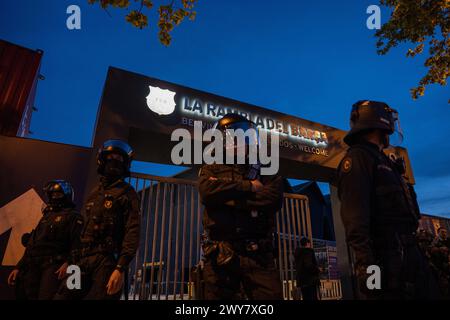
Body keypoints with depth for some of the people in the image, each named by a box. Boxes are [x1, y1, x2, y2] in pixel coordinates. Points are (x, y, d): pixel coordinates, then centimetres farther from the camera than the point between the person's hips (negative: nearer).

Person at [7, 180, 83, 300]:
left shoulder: (73, 216, 1)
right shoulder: (47, 216, 26)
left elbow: (77, 244, -13)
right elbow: (31, 245, 27)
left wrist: (68, 263, -27)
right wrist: (19, 267, 19)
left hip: (53, 264, -8)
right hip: (33, 265, 8)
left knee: (47, 296, -20)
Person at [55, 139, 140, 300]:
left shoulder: (127, 193, -2)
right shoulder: (95, 192, 20)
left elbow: (132, 232, -13)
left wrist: (121, 268, -21)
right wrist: (73, 260, 19)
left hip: (107, 261, -6)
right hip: (84, 260, 7)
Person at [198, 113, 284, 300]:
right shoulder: (211, 169, 14)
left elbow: (274, 199, -6)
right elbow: (208, 192, -9)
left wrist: (228, 197, -7)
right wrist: (248, 187, -4)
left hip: (258, 254, 1)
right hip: (221, 254, 0)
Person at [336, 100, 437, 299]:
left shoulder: (383, 161, 24)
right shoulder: (357, 157, -8)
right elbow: (354, 217, -20)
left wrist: (414, 252, 22)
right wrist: (365, 263, -27)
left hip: (408, 254, 10)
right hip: (385, 258, -10)